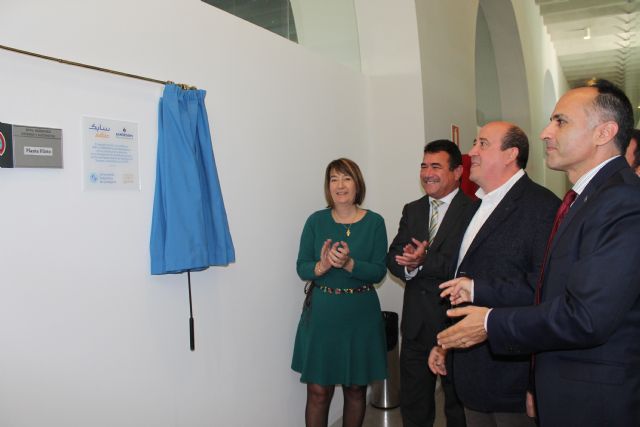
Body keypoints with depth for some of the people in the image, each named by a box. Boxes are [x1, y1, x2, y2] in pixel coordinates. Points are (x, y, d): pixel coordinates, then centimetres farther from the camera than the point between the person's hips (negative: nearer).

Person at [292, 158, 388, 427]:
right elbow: (302, 268, -2)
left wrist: (349, 264, -23)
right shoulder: (316, 221, -1)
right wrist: (322, 266, -22)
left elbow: (379, 272, -7)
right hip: (323, 314, 0)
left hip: (361, 316, 0)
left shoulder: (374, 222, -3)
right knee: (318, 391, 4)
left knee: (356, 388, 13)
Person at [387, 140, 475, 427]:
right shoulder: (412, 210, 9)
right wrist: (408, 267, -17)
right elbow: (393, 258, 4)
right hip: (416, 325, 6)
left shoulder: (473, 211, -12)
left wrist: (426, 261, -29)